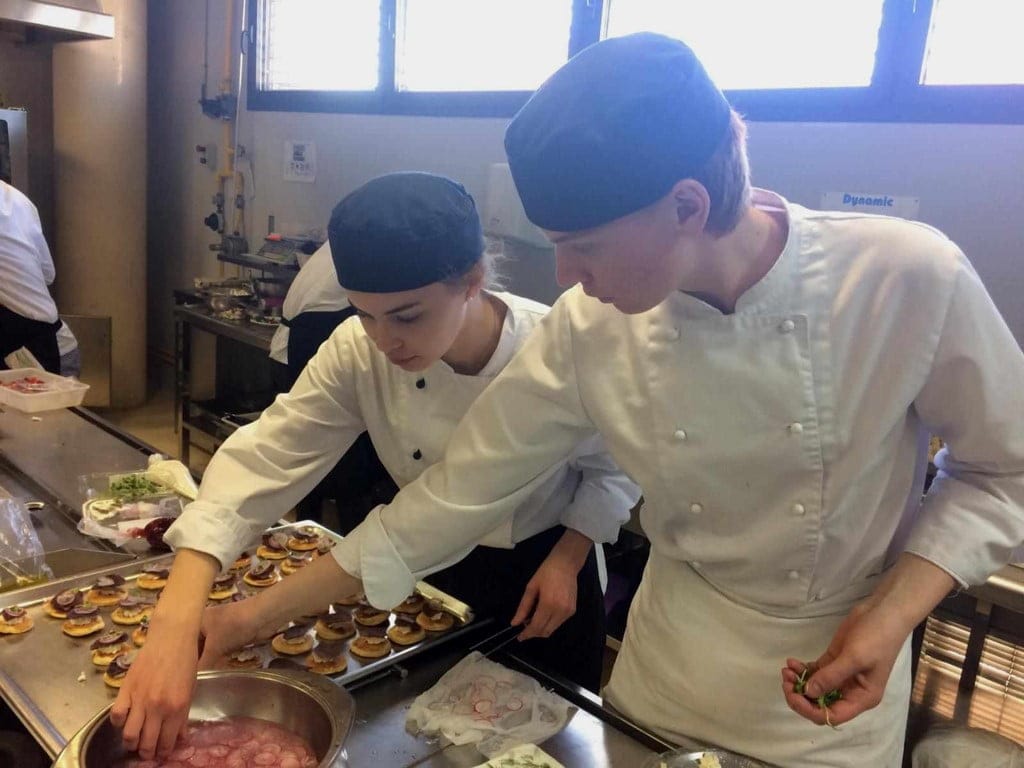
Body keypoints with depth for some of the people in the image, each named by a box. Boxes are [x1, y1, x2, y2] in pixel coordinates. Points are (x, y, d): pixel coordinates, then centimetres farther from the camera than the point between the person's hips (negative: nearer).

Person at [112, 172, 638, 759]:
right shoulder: (357, 353, -24)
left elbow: (615, 469, -11)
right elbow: (263, 462, -32)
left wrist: (568, 558, -19)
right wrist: (176, 622, -42)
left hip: (545, 571, -2)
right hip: (436, 570, 2)